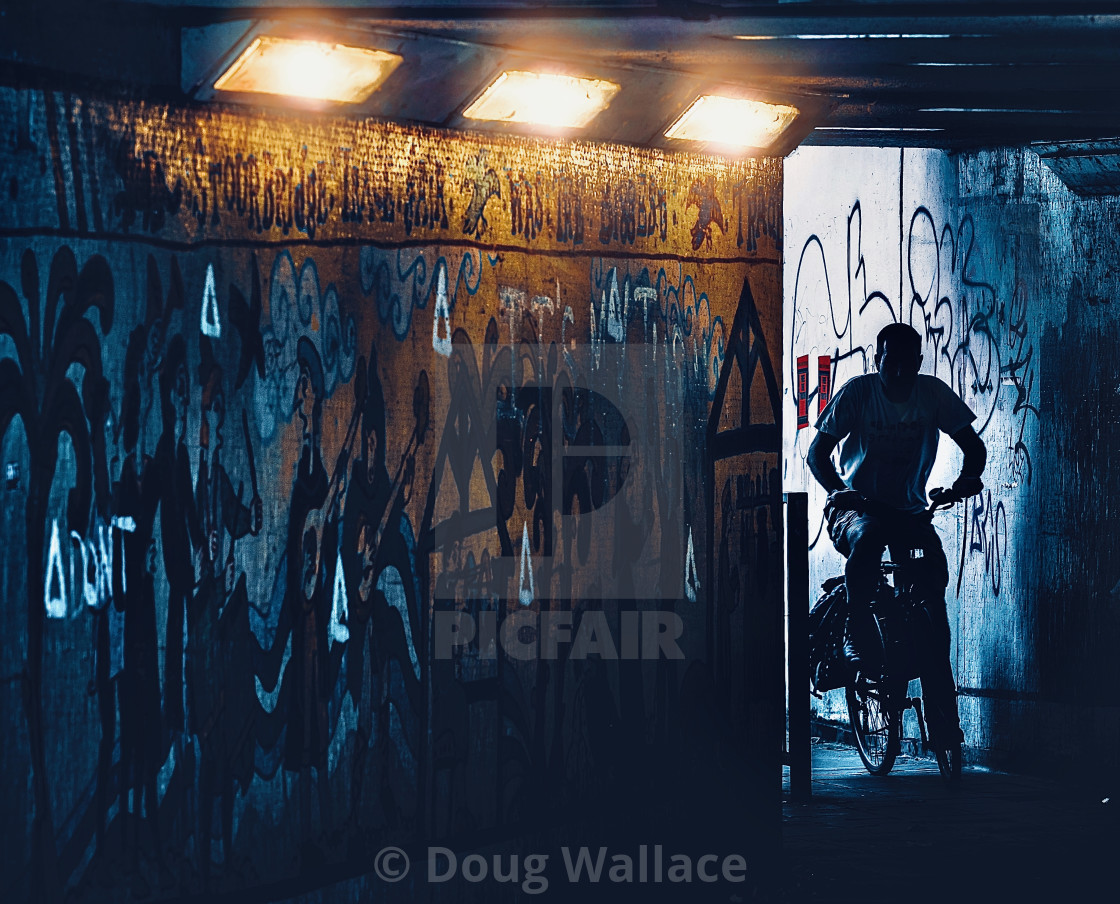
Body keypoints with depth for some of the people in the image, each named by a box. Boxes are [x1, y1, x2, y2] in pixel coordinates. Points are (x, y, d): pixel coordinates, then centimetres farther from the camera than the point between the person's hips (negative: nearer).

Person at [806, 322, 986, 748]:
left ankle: (944, 724, -13)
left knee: (933, 604, -15)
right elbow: (818, 453, -9)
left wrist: (969, 476, -23)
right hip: (856, 506, -2)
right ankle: (855, 635, -21)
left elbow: (973, 445, 1)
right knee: (867, 536, -40)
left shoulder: (933, 393, -3)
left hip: (910, 511, 2)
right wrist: (841, 491, -29)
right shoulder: (857, 392, -9)